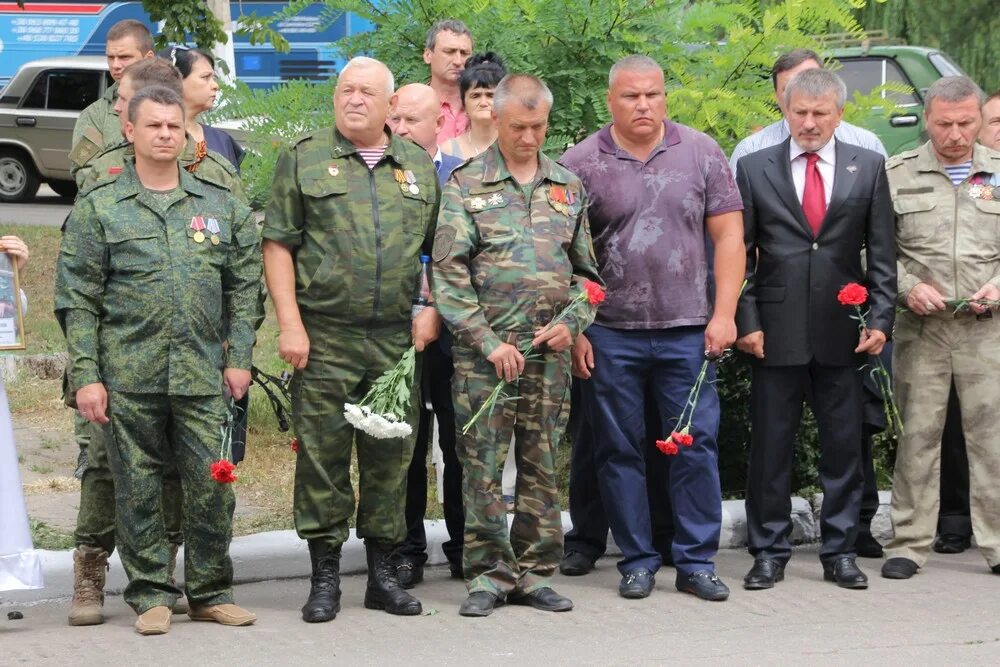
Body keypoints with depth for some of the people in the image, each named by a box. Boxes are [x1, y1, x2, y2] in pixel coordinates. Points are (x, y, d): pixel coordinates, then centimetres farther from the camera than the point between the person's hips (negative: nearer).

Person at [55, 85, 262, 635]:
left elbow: (245, 289, 12)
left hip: (203, 377, 2)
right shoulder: (98, 209, 5)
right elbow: (77, 300, 2)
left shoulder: (221, 207, 12)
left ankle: (211, 593, 14)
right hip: (129, 377, -1)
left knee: (212, 486, 1)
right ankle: (151, 595, 14)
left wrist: (239, 358, 3)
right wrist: (86, 375, -5)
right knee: (137, 490, 3)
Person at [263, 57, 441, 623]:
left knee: (392, 453, 7)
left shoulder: (419, 166, 13)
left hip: (397, 338, 3)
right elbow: (278, 246, 0)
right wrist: (290, 324, -8)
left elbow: (440, 247, 18)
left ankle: (383, 571, 18)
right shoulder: (305, 160, 4)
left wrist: (432, 311, 5)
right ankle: (325, 576, 8)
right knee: (322, 454, -1)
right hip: (324, 338, -3)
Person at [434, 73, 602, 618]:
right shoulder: (465, 185, 1)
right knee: (482, 464, -2)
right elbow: (449, 272, -5)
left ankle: (535, 572, 13)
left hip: (550, 350, 3)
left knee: (542, 463, 6)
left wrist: (572, 322, -1)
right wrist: (488, 341, -10)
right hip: (483, 351, -3)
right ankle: (488, 573, 5)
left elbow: (585, 270, 17)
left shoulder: (567, 187, 13)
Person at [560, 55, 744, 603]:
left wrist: (724, 313, -3)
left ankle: (696, 561, 10)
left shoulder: (700, 153, 5)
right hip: (609, 333, -1)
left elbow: (728, 234, 5)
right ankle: (637, 561, 15)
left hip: (686, 331, 1)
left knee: (697, 444, 1)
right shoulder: (581, 163, 1)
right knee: (619, 450, 5)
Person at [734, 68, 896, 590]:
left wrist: (880, 318, -2)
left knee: (844, 446, 5)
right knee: (770, 447, 3)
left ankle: (840, 551, 15)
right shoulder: (754, 169, 4)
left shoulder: (867, 167, 7)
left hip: (843, 332, 1)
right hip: (777, 332, -1)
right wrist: (746, 321, -4)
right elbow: (739, 253, 4)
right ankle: (769, 552, 12)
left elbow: (881, 252, 6)